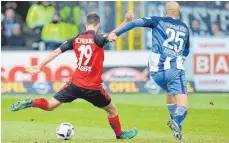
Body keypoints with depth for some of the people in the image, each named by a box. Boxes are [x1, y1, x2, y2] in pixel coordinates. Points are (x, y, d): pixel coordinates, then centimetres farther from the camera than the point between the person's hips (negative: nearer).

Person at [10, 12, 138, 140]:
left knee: (50, 105, 12)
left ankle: (31, 103, -12)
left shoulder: (76, 39, 5)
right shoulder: (97, 39, -10)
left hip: (76, 84, 4)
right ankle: (120, 134, 32)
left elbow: (57, 52, 8)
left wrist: (40, 66, 15)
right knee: (112, 110, 20)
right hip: (93, 87, -4)